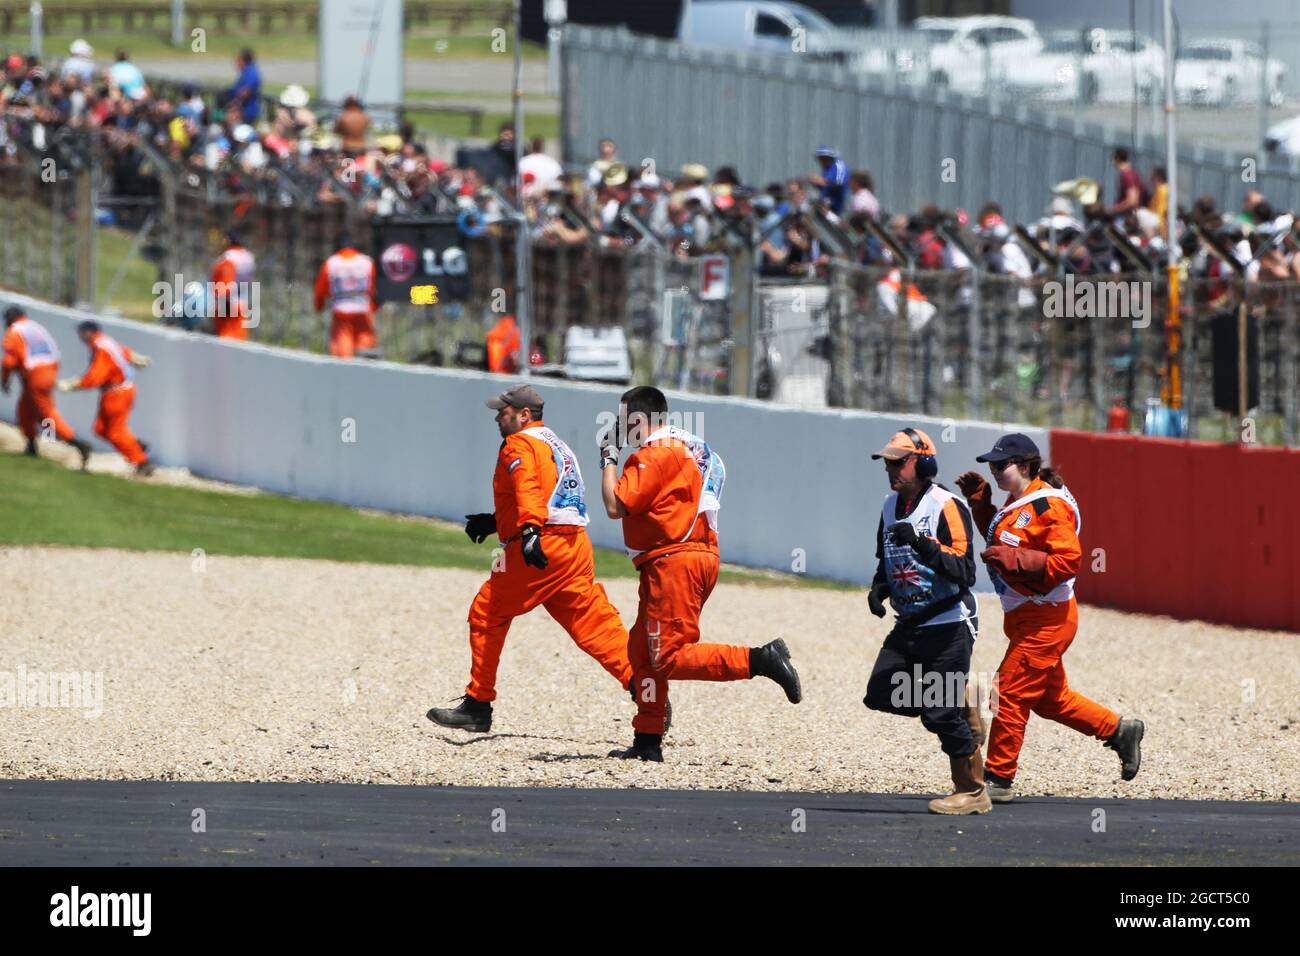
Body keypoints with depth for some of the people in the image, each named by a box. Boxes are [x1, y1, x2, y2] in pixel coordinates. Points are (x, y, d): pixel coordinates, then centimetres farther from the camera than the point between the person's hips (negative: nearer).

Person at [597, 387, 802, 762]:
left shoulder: (654, 454, -11)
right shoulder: (694, 447, 20)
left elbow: (615, 506, -15)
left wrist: (609, 459, -2)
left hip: (672, 562, -10)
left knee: (670, 658, -13)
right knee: (643, 650, 15)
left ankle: (760, 660, -23)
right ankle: (647, 742, 17)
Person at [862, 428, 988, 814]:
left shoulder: (946, 507, -16)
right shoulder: (891, 505, 9)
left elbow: (965, 573, -23)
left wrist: (923, 545, -34)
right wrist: (879, 588, 2)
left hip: (948, 626, -8)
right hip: (909, 625, 8)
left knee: (940, 715, -8)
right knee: (880, 694, -1)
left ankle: (972, 792, 6)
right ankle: (959, 696, 18)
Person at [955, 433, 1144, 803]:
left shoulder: (1048, 506, -18)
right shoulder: (1018, 502, 12)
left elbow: (1068, 560, -24)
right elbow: (1000, 542, 25)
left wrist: (1015, 560, -29)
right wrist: (980, 502, 13)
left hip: (1046, 618, -11)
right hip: (1025, 616, 11)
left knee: (1010, 692, -7)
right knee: (1049, 698, 18)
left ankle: (997, 779, -1)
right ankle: (1120, 731, 28)